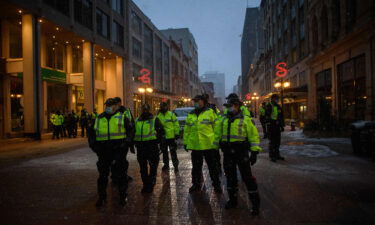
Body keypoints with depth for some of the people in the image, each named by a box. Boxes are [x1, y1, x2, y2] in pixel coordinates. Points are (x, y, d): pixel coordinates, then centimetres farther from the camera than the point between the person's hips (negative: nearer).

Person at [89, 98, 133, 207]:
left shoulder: (122, 117, 3)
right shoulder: (99, 119, 11)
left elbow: (130, 130, 6)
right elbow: (91, 132, 18)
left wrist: (128, 141, -6)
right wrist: (93, 144, 5)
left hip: (118, 148, -3)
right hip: (103, 149, 3)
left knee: (121, 173, 4)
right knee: (103, 173, 10)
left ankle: (123, 196, 17)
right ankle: (102, 197, 22)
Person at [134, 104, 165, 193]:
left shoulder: (154, 119, 1)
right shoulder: (137, 120, 14)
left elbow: (161, 131, 1)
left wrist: (156, 140, -7)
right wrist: (135, 141, 10)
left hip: (151, 146, -4)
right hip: (140, 146, 5)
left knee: (153, 166, -2)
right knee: (143, 167, 11)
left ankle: (151, 184, 11)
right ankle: (145, 184, 23)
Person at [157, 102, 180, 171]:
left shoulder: (171, 114, -2)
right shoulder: (158, 116, 6)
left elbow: (176, 124, -2)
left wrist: (177, 133, -6)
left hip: (171, 136, -3)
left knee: (173, 151, 0)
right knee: (164, 152, 13)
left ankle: (175, 165, 9)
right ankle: (166, 165, 27)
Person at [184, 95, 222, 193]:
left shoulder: (210, 112, -1)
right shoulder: (190, 115, 11)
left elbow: (217, 127, -3)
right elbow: (187, 130, 13)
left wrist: (217, 141, -6)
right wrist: (186, 142, 9)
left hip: (209, 145, -3)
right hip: (195, 145, 4)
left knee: (212, 167, 8)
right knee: (196, 167, 14)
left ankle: (216, 184, 22)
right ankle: (196, 184, 29)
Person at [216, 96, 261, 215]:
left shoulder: (245, 120, -5)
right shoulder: (223, 120, 9)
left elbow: (254, 135, -6)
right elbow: (217, 135, 15)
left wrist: (254, 152, -11)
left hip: (242, 153, -5)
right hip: (228, 153, 5)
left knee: (247, 177, -2)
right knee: (230, 177, 14)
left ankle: (255, 203, 11)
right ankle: (232, 200, 30)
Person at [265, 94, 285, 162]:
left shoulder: (278, 107, 15)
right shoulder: (269, 106, -7)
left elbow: (281, 117, 20)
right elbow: (267, 117, -12)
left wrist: (282, 126, 17)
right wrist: (269, 124, -18)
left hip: (277, 126, 7)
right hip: (271, 126, -7)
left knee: (277, 141, 13)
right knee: (272, 141, -3)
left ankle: (277, 155, 24)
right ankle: (272, 156, 4)